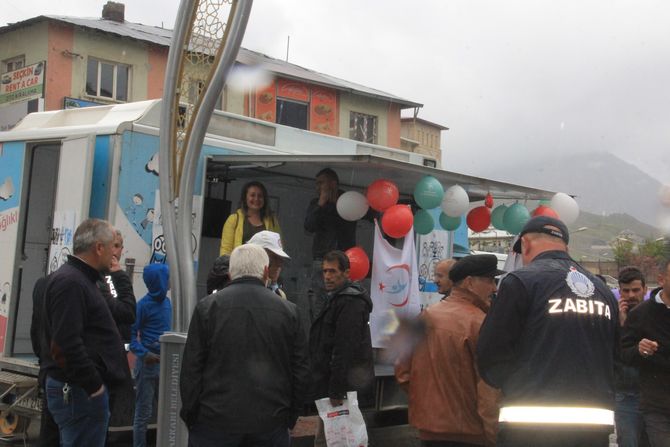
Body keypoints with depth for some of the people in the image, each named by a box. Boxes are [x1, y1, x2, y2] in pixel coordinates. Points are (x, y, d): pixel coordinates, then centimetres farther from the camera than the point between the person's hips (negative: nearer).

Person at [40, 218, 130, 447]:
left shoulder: (79, 279, 16)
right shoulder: (71, 283, -17)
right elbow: (66, 345, -24)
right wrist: (94, 386, -19)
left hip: (84, 387, 11)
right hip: (80, 391, -11)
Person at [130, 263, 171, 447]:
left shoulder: (167, 302, 9)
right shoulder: (144, 305, -12)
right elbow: (131, 335, -11)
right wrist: (144, 354, -23)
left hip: (166, 363, 7)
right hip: (149, 364, -7)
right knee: (144, 413, 2)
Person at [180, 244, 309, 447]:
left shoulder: (207, 307, -3)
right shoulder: (288, 310, 2)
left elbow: (191, 368, -2)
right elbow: (301, 371, 5)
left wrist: (190, 415, 7)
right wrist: (290, 417, 13)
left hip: (215, 422, -1)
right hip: (271, 423, 1)